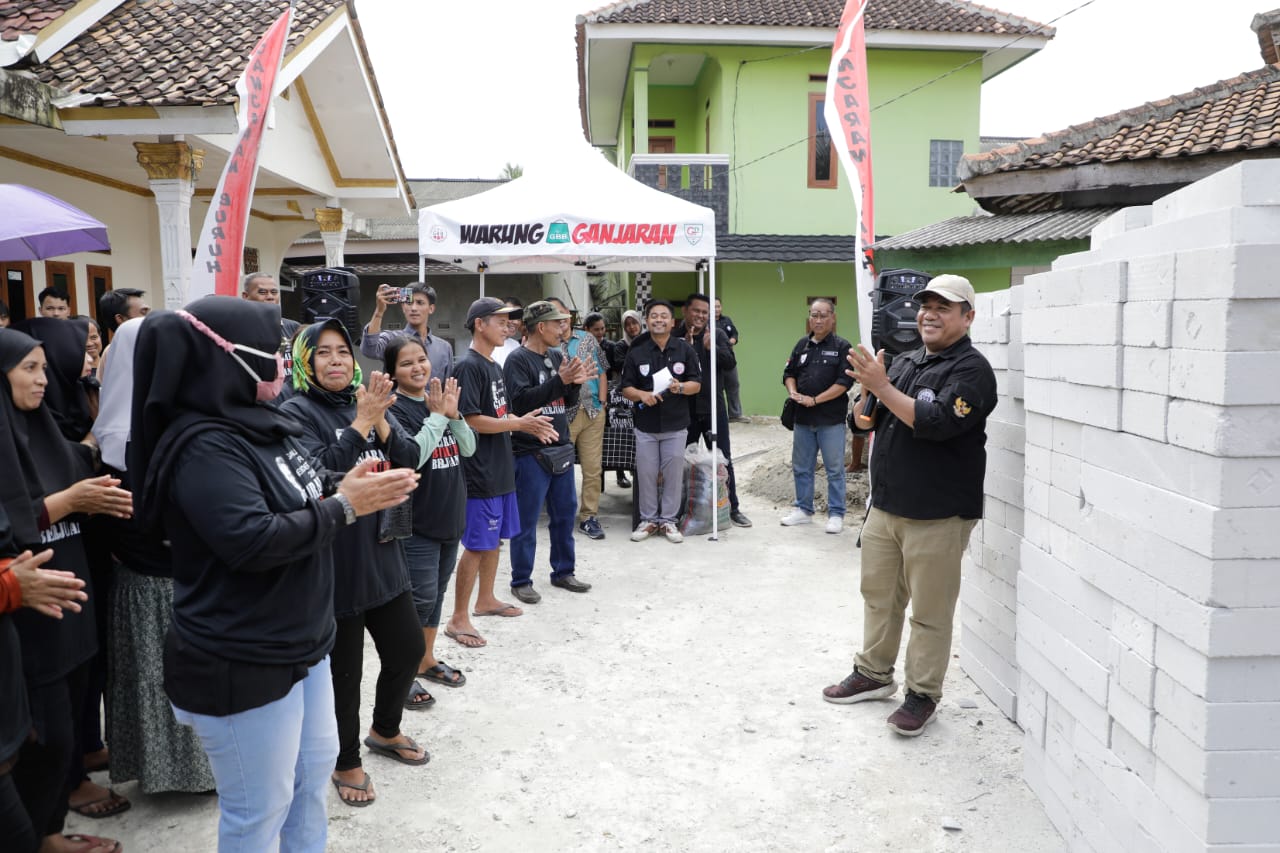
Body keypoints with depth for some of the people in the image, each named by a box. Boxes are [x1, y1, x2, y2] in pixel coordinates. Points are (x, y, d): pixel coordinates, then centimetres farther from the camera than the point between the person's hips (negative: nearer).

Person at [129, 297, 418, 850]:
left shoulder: (262, 425, 7)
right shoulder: (204, 447, -22)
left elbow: (298, 506, 15)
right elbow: (253, 540, -30)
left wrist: (347, 488, -4)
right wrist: (344, 507, -21)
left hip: (302, 643, 9)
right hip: (241, 665, -9)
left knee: (314, 770, 24)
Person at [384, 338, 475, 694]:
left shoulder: (440, 400, 7)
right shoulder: (395, 409, -13)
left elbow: (468, 448, 4)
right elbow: (412, 457, -24)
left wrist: (453, 414, -11)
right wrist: (437, 415, -18)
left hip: (450, 517, 7)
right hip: (417, 522, -7)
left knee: (437, 593, 17)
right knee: (420, 598, -4)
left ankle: (426, 659, 33)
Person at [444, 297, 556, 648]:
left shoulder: (493, 366, 13)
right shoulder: (468, 366, -16)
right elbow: (471, 421, -21)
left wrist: (529, 425, 2)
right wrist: (519, 424, -18)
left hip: (500, 469, 9)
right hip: (478, 472, -9)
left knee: (495, 538, 18)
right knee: (476, 545, -4)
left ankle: (486, 600, 34)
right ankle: (458, 619, 5)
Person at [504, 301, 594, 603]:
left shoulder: (557, 357, 11)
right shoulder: (518, 359, -11)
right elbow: (519, 400, -23)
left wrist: (575, 383, -6)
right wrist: (559, 380, -25)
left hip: (561, 449, 8)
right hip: (530, 452, -8)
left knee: (565, 514, 16)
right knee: (526, 520, 1)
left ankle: (563, 572, 30)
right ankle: (521, 581, 13)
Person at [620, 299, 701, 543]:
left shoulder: (685, 350, 1)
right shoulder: (636, 352, 2)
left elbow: (697, 384, 2)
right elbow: (626, 388, 3)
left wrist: (680, 387, -19)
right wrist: (642, 395, -18)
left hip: (675, 425, 0)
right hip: (645, 425, 0)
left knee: (673, 475, 5)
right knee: (646, 474, 6)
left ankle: (668, 519, 18)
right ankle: (648, 519, 20)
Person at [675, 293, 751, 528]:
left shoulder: (718, 335, 2)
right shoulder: (675, 337, -2)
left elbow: (731, 363, -10)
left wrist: (712, 347, -25)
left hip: (713, 407, 1)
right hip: (685, 409, -1)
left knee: (723, 460, 7)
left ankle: (732, 508, 18)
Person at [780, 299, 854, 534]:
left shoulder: (841, 346, -3)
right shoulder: (802, 345, 12)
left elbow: (844, 381, -11)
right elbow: (789, 373, 17)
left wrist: (814, 400, -15)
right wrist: (793, 393, -5)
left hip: (831, 419, -5)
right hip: (803, 418, 5)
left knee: (834, 469, 1)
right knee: (801, 467, 12)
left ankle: (836, 514, 10)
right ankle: (803, 510, 25)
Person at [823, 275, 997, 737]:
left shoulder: (971, 369, -11)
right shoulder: (905, 361, 12)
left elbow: (936, 422, -26)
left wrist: (882, 387, -23)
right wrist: (869, 389, -6)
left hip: (937, 516, -7)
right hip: (884, 506, 7)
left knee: (929, 612, 4)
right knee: (878, 595, 19)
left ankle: (923, 695, 19)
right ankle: (873, 673, 35)